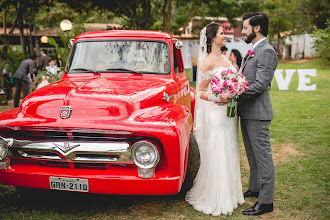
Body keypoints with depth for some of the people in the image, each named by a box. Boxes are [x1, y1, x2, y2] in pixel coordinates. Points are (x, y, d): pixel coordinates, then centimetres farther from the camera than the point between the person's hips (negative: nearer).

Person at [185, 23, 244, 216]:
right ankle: (215, 199, 10)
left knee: (229, 153, 14)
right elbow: (201, 92, -10)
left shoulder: (225, 58, 13)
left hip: (229, 112, 8)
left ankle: (229, 195, 27)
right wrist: (217, 98, -25)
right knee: (217, 155, -3)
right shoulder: (208, 62, -10)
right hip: (216, 113, -8)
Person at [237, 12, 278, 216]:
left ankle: (266, 201, 6)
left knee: (263, 157, -2)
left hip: (258, 114, -10)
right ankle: (255, 189, 34)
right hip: (247, 113, 10)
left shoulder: (267, 51, -14)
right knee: (252, 155, 20)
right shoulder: (252, 51, 16)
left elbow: (260, 85, -22)